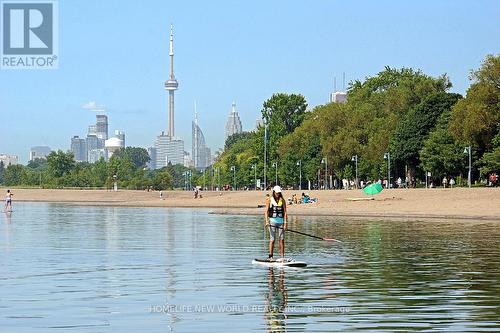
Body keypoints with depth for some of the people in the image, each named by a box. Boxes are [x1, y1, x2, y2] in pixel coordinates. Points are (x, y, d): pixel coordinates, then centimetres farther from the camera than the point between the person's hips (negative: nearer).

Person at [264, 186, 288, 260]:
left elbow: (285, 212, 3)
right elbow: (266, 211, -4)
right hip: (272, 221, -2)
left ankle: (282, 256, 4)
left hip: (281, 221, 2)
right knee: (272, 239, -2)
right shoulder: (269, 200, 0)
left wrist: (285, 222, -6)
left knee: (281, 239, 1)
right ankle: (270, 256, 1)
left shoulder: (282, 200, 6)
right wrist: (267, 221, -18)